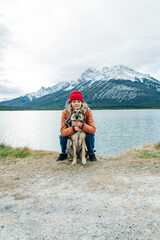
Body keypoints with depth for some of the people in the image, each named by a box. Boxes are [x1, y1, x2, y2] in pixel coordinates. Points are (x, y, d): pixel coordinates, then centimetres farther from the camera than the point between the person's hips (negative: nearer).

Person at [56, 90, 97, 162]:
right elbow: (63, 131, -30)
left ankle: (91, 154, -1)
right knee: (62, 136, -27)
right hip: (70, 132, 1)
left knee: (90, 135, -31)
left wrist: (80, 125, -46)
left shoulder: (87, 111, -27)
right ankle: (63, 153, 6)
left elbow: (93, 129, -32)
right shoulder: (65, 112, -26)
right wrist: (75, 128, -46)